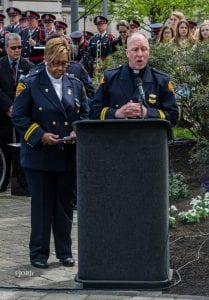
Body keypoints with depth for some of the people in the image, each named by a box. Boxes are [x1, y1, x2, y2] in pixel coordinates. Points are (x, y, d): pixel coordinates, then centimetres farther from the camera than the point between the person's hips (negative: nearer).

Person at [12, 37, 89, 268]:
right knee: (41, 205, 2)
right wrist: (40, 135, -16)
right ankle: (39, 253, 13)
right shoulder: (30, 84, -3)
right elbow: (19, 117, -4)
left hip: (69, 156, 3)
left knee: (65, 205, 9)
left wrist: (78, 132, -7)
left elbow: (85, 114, 13)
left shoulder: (76, 85, 9)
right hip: (39, 156, -3)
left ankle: (64, 252, 20)